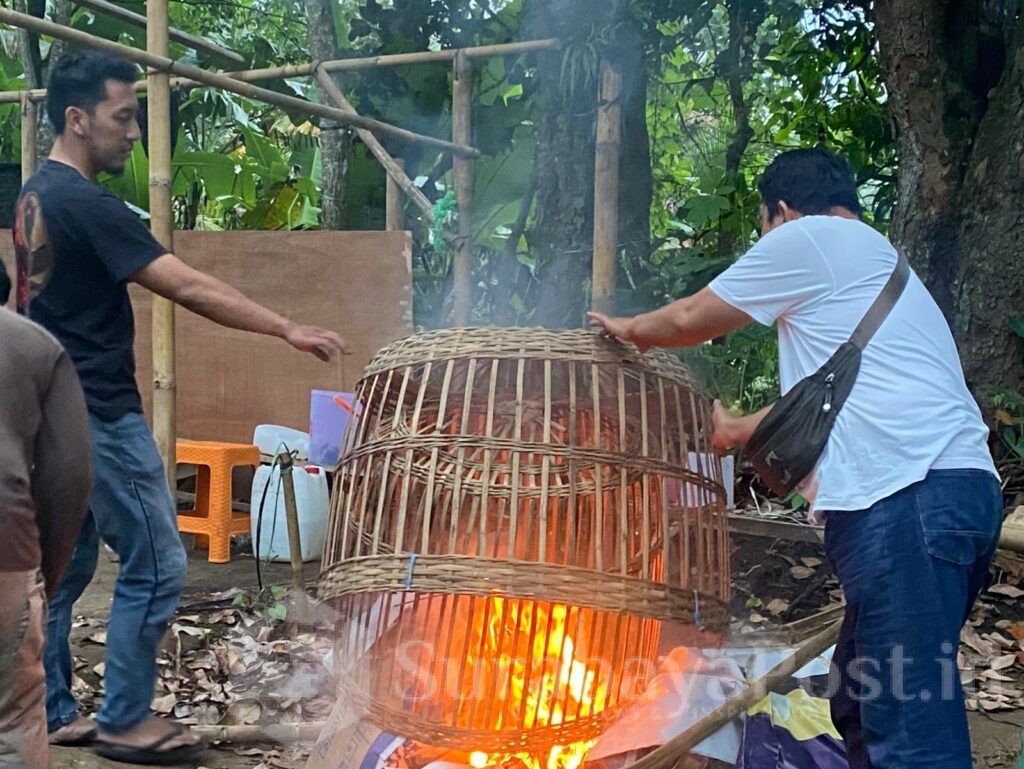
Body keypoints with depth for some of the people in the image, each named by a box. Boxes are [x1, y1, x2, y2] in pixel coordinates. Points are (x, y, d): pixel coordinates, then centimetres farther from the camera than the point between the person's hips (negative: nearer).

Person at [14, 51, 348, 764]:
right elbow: (190, 287, -24)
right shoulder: (86, 203, -19)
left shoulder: (36, 196, 12)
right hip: (100, 417, -10)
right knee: (155, 566, -1)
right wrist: (289, 330, -23)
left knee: (64, 566, 15)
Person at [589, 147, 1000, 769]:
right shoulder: (871, 262, 31)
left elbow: (694, 319, 11)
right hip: (950, 488, 10)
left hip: (908, 496, -10)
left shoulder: (810, 236, 3)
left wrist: (629, 329, 31)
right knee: (862, 706, 17)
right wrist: (737, 429, 53)